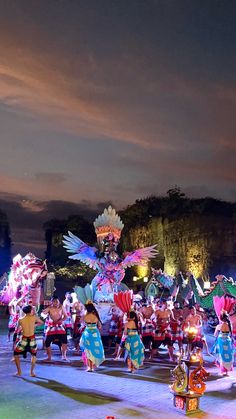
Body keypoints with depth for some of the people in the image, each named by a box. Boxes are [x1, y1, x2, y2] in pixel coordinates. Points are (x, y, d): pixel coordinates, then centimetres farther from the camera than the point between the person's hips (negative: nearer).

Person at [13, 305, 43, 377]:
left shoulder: (20, 320, -4)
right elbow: (41, 322, 14)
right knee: (34, 355, 27)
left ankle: (19, 372, 19)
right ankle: (32, 372, 18)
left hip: (24, 340, -1)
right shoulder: (34, 317, -3)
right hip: (32, 339, 1)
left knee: (16, 354, 23)